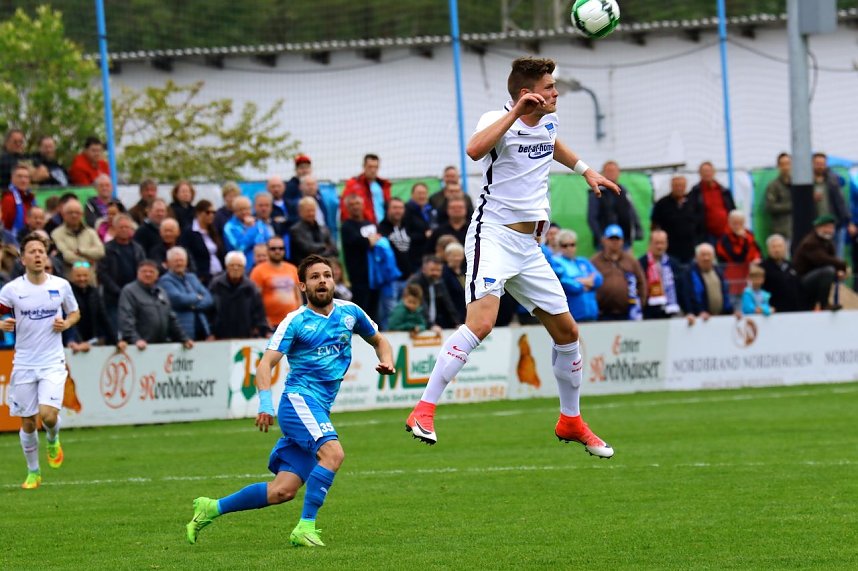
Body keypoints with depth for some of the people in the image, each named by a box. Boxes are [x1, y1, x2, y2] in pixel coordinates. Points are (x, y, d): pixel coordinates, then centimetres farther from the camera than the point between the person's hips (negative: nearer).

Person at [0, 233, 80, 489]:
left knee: (48, 415, -17)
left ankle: (53, 440, 19)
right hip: (24, 364, 0)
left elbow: (75, 313, 14)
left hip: (53, 363, 0)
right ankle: (33, 472, 22)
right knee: (28, 422, 4)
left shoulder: (61, 285, 0)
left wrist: (66, 323, -7)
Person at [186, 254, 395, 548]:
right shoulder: (295, 322, -4)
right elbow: (266, 363, -11)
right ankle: (305, 528, -28)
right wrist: (265, 402, -27)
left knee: (283, 491, 1)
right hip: (299, 399, -6)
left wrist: (386, 361, 5)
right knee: (333, 452, -31)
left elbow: (378, 340, 28)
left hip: (319, 410, 6)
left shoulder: (350, 312, 12)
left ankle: (211, 508, 14)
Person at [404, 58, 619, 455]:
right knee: (481, 321, -27)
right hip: (494, 236, -8)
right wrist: (515, 111, -32)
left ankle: (570, 422, 29)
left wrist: (585, 170, 41)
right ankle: (423, 411, -25)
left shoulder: (548, 121, 11)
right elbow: (475, 149, -36)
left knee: (566, 331, 11)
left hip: (529, 246, 8)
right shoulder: (499, 120, -12)